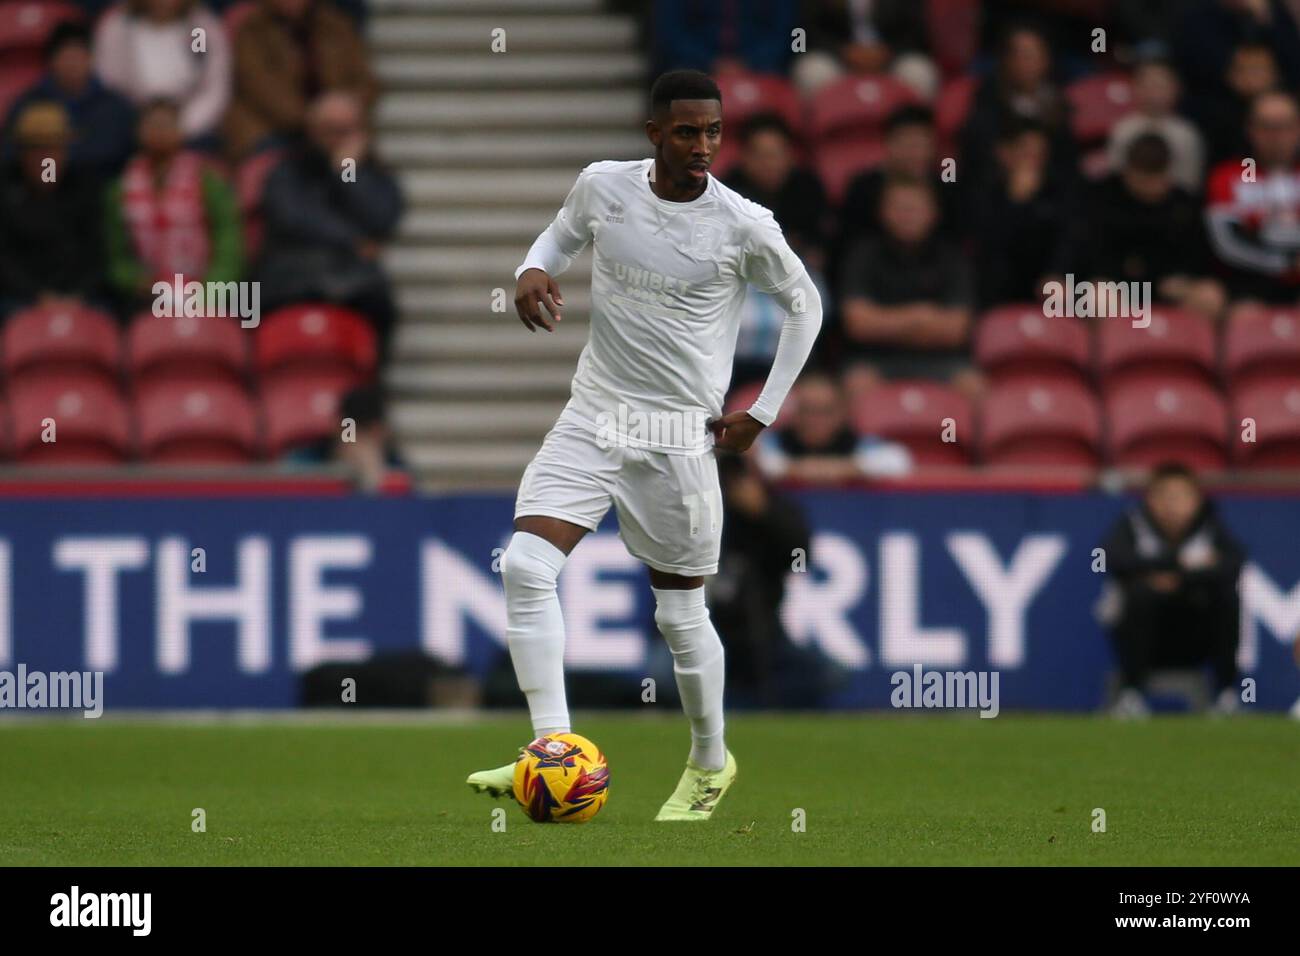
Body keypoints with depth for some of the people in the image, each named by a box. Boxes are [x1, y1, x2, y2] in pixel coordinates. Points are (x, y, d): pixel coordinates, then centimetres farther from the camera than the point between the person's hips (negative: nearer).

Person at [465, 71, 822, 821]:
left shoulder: (745, 226, -11)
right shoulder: (604, 187, -4)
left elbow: (805, 306, 5)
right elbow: (564, 234, 19)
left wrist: (763, 413, 2)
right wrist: (535, 270, -5)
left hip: (679, 438, -3)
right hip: (592, 421, 3)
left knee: (680, 612, 6)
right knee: (527, 565, -17)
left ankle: (711, 763, 31)